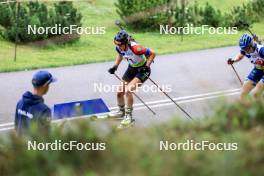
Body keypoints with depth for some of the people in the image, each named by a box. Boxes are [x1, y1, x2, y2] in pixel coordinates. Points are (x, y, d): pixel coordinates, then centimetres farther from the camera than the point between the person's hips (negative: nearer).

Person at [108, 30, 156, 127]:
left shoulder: (135, 48, -36)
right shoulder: (119, 48, -16)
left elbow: (152, 54, -24)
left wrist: (146, 67, -30)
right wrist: (115, 66, 0)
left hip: (142, 70, -7)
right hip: (131, 69, 7)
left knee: (128, 90, -25)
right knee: (119, 92, 7)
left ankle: (128, 116, -11)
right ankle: (121, 111, 36)